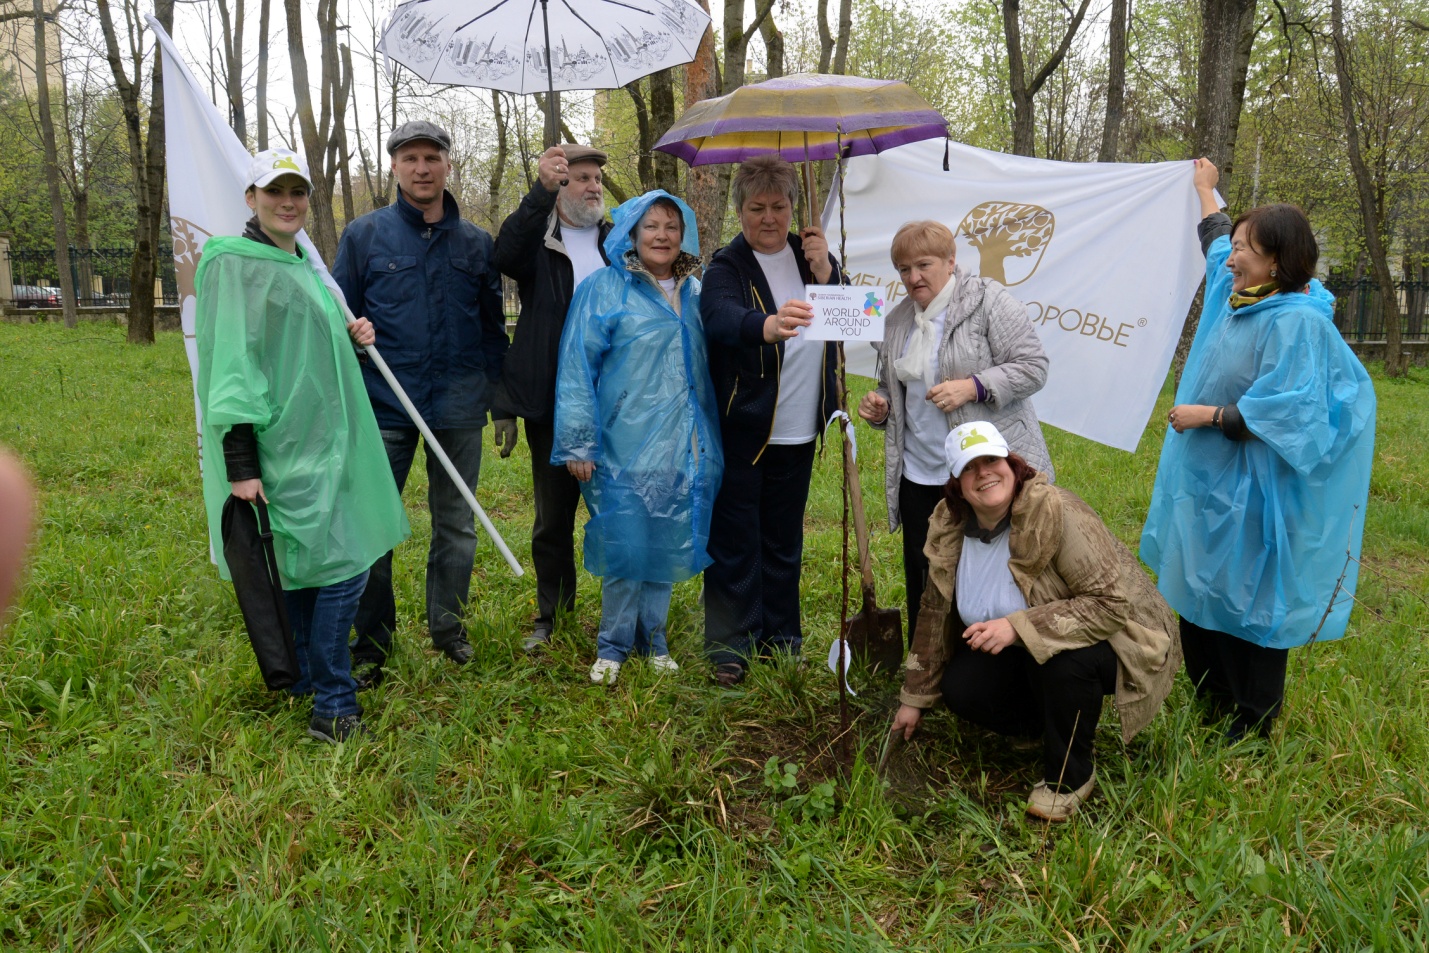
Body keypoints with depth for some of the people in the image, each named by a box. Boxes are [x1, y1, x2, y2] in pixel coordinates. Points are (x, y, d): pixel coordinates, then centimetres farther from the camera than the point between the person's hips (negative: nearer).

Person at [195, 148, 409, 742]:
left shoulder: (300, 262, 18)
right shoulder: (234, 264, -10)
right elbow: (230, 365, -16)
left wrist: (350, 336, 10)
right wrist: (240, 463, -21)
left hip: (322, 442, 9)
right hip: (284, 448, -9)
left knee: (304, 568, 15)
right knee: (341, 566, -10)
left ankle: (308, 678, 27)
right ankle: (332, 708, 0)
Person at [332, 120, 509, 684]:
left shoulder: (476, 244, 8)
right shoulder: (364, 235, 3)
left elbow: (493, 330, 12)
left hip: (459, 408, 2)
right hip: (384, 406, -1)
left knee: (456, 525, 11)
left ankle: (448, 629, 28)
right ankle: (372, 643, 17)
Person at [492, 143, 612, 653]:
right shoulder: (537, 241, 4)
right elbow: (506, 253, -20)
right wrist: (541, 190, -31)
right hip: (551, 406, -1)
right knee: (553, 516, 10)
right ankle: (550, 614, 25)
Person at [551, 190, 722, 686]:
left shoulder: (694, 294, 13)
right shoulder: (604, 288, -2)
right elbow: (578, 367, -5)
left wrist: (707, 441, 15)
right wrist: (578, 442, -10)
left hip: (681, 449, 5)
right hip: (625, 446, -4)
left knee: (668, 545, 10)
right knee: (624, 546, -1)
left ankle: (652, 638, 26)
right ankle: (613, 645, 17)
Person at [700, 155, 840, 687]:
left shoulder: (811, 255, 9)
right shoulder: (727, 267, -7)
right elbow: (721, 317, -30)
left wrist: (824, 272, -13)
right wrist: (767, 324, -51)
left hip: (798, 428, 5)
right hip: (741, 428, -5)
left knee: (785, 538, 15)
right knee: (735, 539, 0)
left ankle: (780, 636, 28)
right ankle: (729, 645, 12)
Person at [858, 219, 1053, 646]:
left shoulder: (988, 300, -6)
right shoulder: (897, 320, 14)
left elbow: (1033, 367, -10)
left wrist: (971, 387, -20)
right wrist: (878, 406, 3)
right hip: (918, 477, 6)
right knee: (924, 579, 12)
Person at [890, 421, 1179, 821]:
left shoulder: (1056, 513, -28)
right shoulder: (950, 526, -9)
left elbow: (1112, 604, -31)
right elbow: (936, 612, 2)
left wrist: (1020, 627, -38)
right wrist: (914, 698, 6)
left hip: (1108, 638, -6)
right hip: (1022, 651, 6)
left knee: (1061, 657, -36)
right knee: (961, 689, -14)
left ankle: (1070, 776, -8)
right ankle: (1063, 722, 14)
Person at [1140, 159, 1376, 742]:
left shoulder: (1295, 321, -18)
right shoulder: (1238, 296, 9)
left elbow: (1287, 414, -24)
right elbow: (1216, 242, 30)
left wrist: (1208, 415, -17)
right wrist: (1205, 190, 41)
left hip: (1250, 496, -9)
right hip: (1210, 482, 9)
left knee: (1246, 606, 1)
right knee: (1200, 601, 15)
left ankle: (1251, 732, 15)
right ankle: (1211, 711, 29)